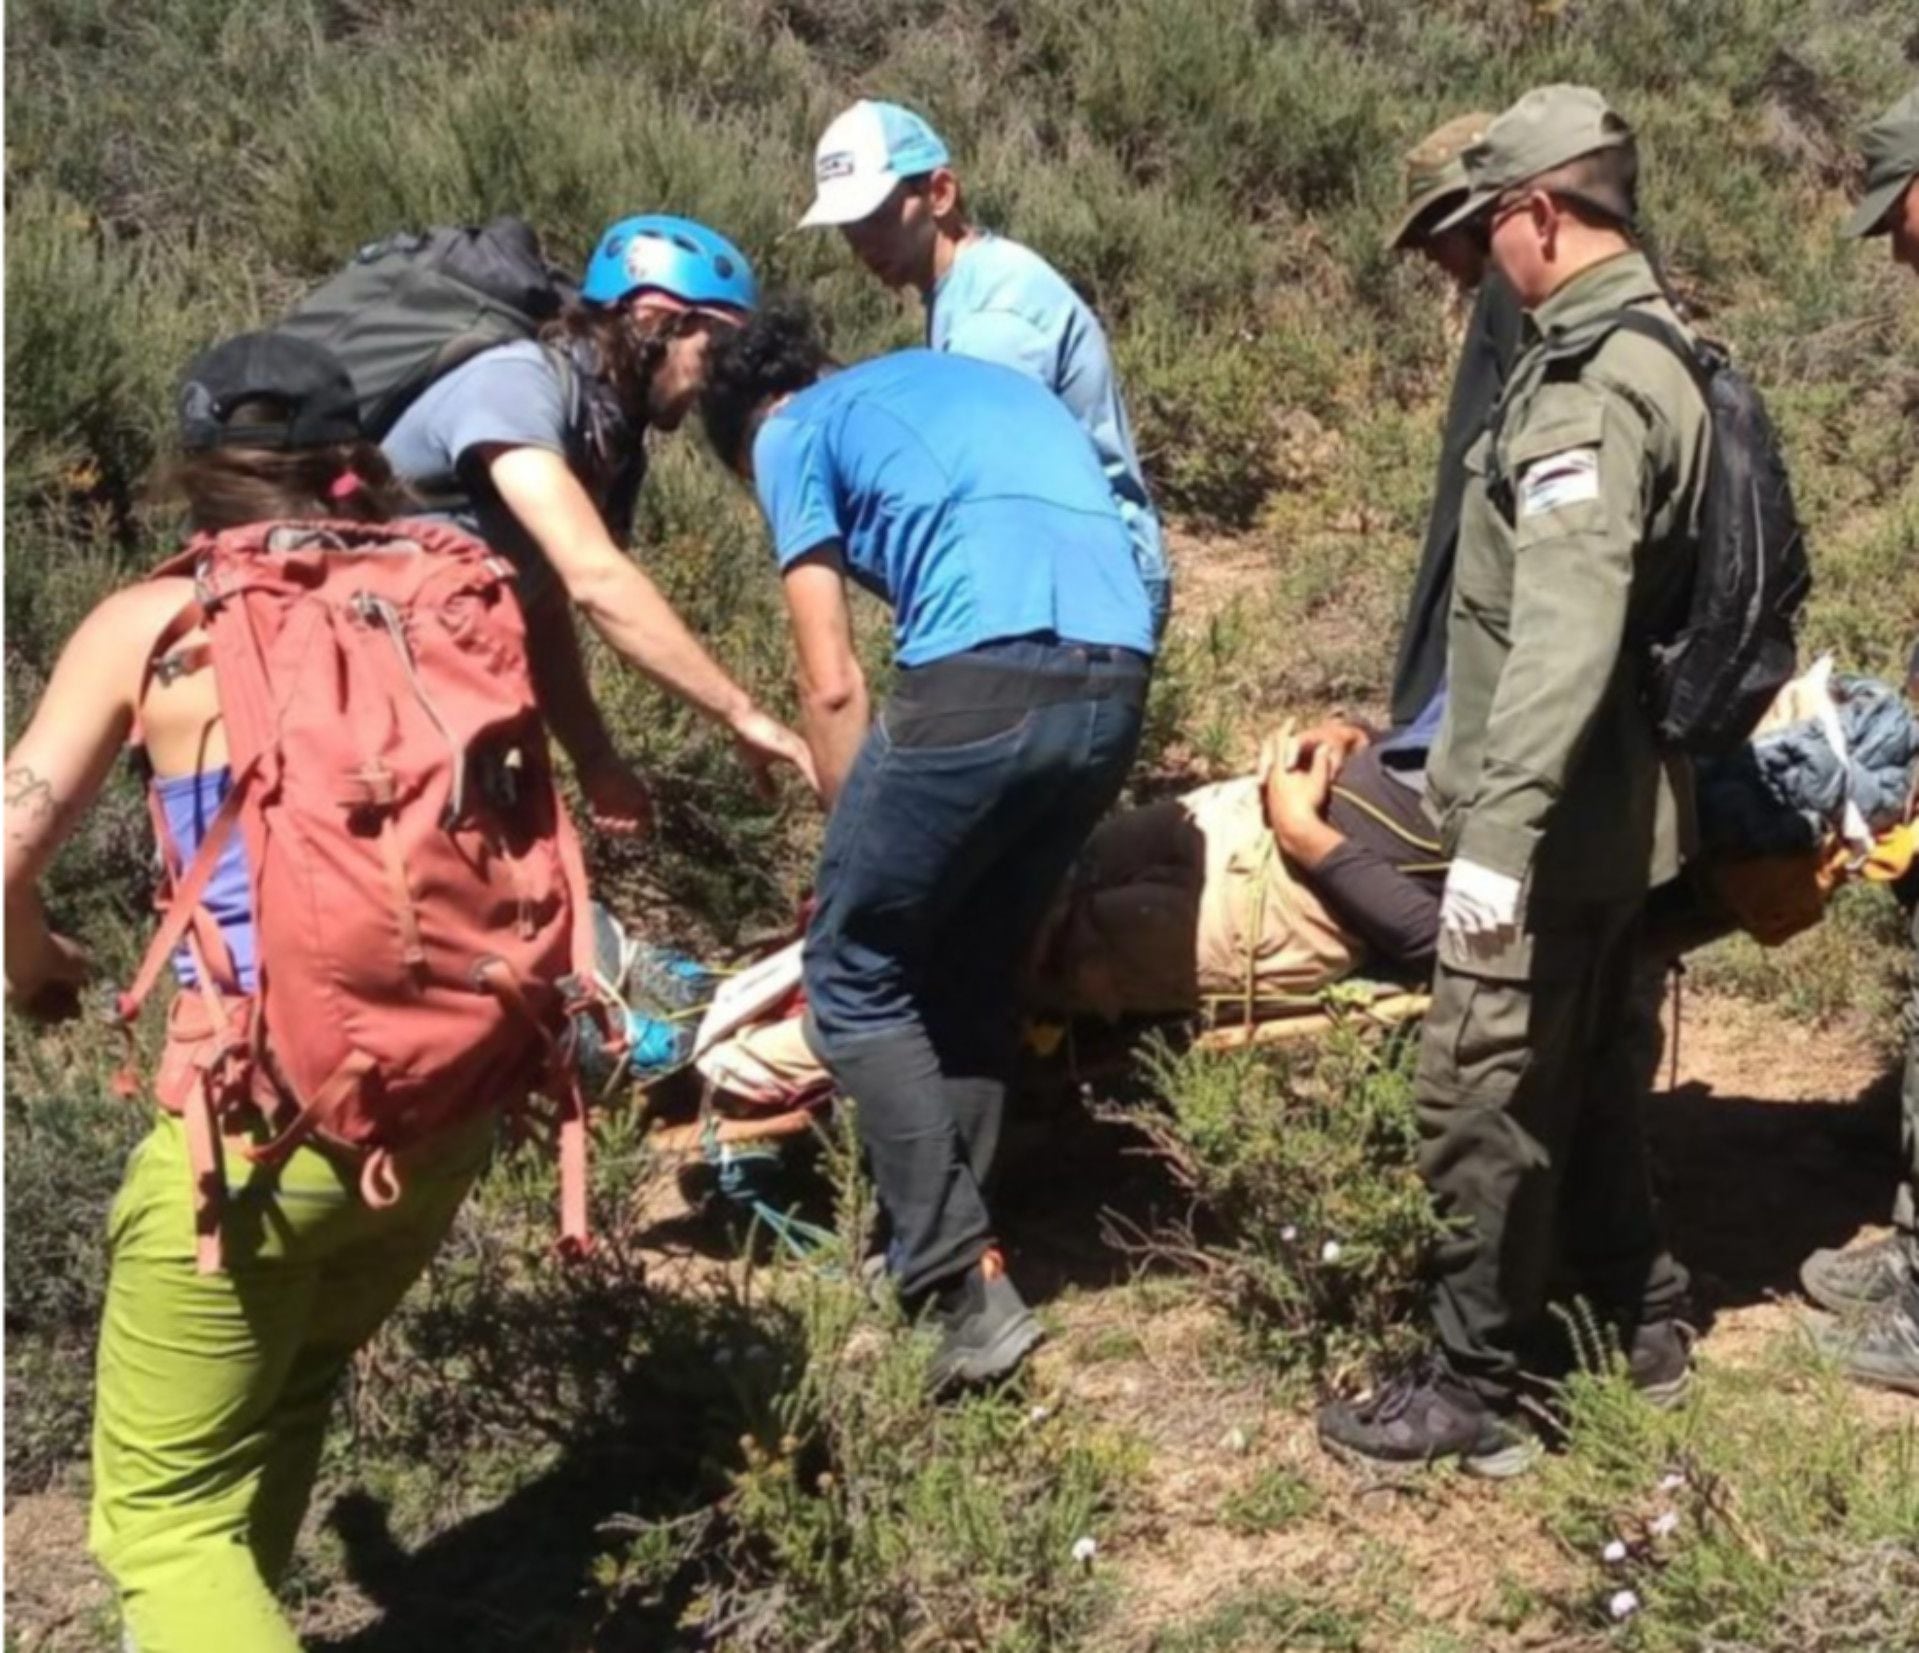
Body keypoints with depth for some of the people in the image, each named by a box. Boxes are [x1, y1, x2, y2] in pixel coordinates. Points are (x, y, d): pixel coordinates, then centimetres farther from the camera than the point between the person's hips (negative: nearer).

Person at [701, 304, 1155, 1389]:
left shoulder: (795, 433, 16)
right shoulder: (990, 379, 35)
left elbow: (833, 685, 7)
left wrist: (860, 844, 19)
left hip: (984, 679, -6)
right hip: (1118, 681, 7)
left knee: (856, 974, 10)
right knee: (979, 975, 22)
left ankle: (968, 1285, 4)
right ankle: (950, 1251, 25)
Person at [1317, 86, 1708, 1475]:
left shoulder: (1585, 389, -21)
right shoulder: (1667, 357, 10)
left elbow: (1564, 635, -31)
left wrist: (1497, 828, -34)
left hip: (1557, 819, -10)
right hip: (1626, 803, 10)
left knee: (1485, 1100, 0)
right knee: (1589, 1072, 22)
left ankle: (1474, 1395, 11)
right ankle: (1643, 1320, 35)